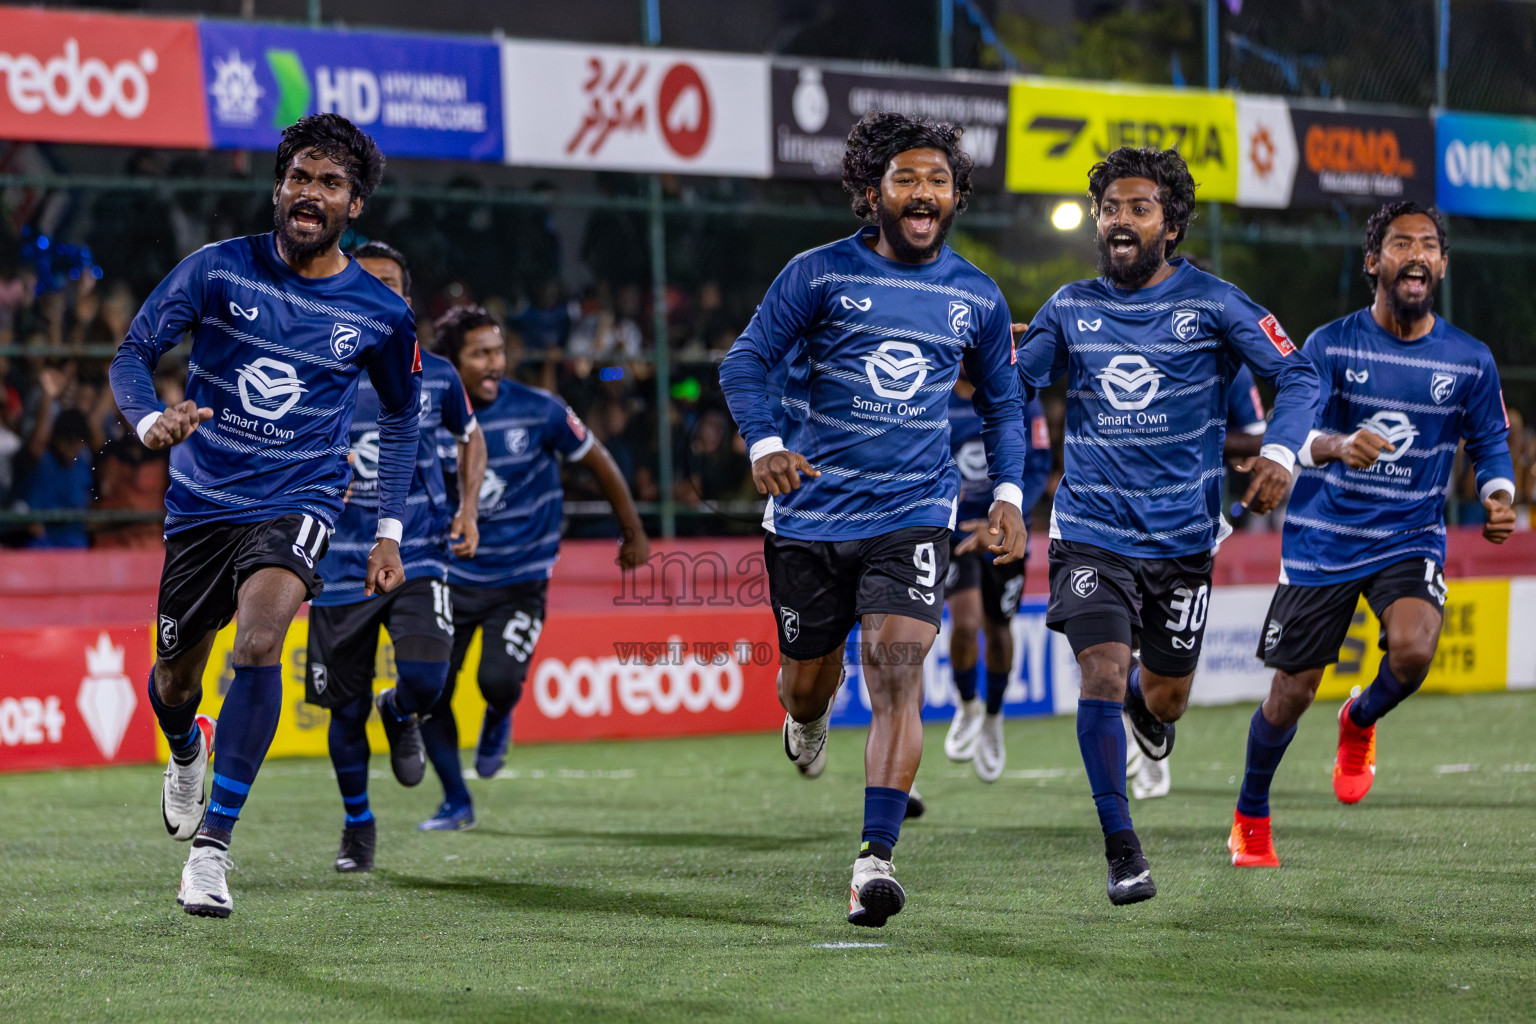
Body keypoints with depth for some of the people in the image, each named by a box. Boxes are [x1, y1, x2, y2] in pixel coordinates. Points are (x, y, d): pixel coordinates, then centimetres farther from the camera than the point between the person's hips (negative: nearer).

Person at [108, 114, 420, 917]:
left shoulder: (379, 313, -1)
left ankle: (211, 845, -23)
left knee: (258, 645, -29)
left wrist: (389, 531, 10)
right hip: (200, 504, 2)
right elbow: (133, 354, -4)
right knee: (175, 677, 12)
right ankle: (186, 758, 52)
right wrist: (150, 420, -27)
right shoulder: (217, 270, -5)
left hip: (296, 505, -1)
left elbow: (400, 415, 15)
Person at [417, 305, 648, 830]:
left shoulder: (538, 411, -11)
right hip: (455, 576, 2)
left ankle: (497, 724, 17)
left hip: (520, 578, -2)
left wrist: (634, 535, 12)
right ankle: (456, 802, 21)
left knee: (499, 680, -23)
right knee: (428, 691, -3)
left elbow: (597, 461, 3)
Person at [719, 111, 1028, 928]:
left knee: (897, 670, -19)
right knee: (808, 678, 12)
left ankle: (875, 859, -21)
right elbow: (746, 360, -6)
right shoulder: (819, 275, -3)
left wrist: (1008, 493, 7)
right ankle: (806, 717, 53)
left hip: (913, 515, 0)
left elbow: (1001, 402, 20)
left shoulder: (977, 298, 7)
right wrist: (764, 443, -24)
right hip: (810, 514, 0)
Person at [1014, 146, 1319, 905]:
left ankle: (1145, 700, 51)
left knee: (1163, 699, 9)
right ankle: (1122, 854, -4)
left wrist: (1278, 451, -21)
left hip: (1183, 534, 0)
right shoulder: (1070, 309, 3)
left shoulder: (1211, 303, -4)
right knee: (1101, 674, -16)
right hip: (1092, 529, 0)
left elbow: (1297, 376, -5)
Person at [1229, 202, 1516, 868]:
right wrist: (1337, 446, -37)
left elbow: (1490, 444, 12)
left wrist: (1498, 497, -10)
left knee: (1413, 650, -28)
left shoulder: (1469, 361, 0)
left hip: (1410, 538, 1)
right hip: (1321, 540, -1)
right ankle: (1250, 816, 30)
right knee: (1291, 691, 3)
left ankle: (1361, 721, 9)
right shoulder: (1330, 345, -6)